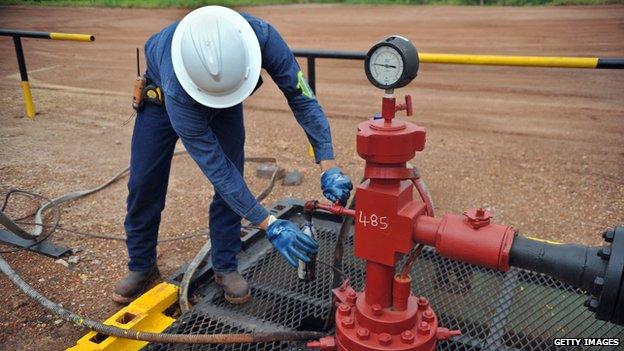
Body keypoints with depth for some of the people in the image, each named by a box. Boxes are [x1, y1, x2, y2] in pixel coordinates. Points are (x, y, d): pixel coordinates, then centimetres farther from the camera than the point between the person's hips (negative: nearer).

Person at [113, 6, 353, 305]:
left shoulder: (261, 36, -40)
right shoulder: (177, 92, -45)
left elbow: (301, 96, -30)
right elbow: (216, 168, -40)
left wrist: (329, 168, -37)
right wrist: (270, 225, -42)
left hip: (226, 104, 3)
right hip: (161, 92, -2)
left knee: (233, 174, -9)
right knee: (144, 183, -3)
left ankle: (225, 267, 7)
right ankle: (141, 267, 19)